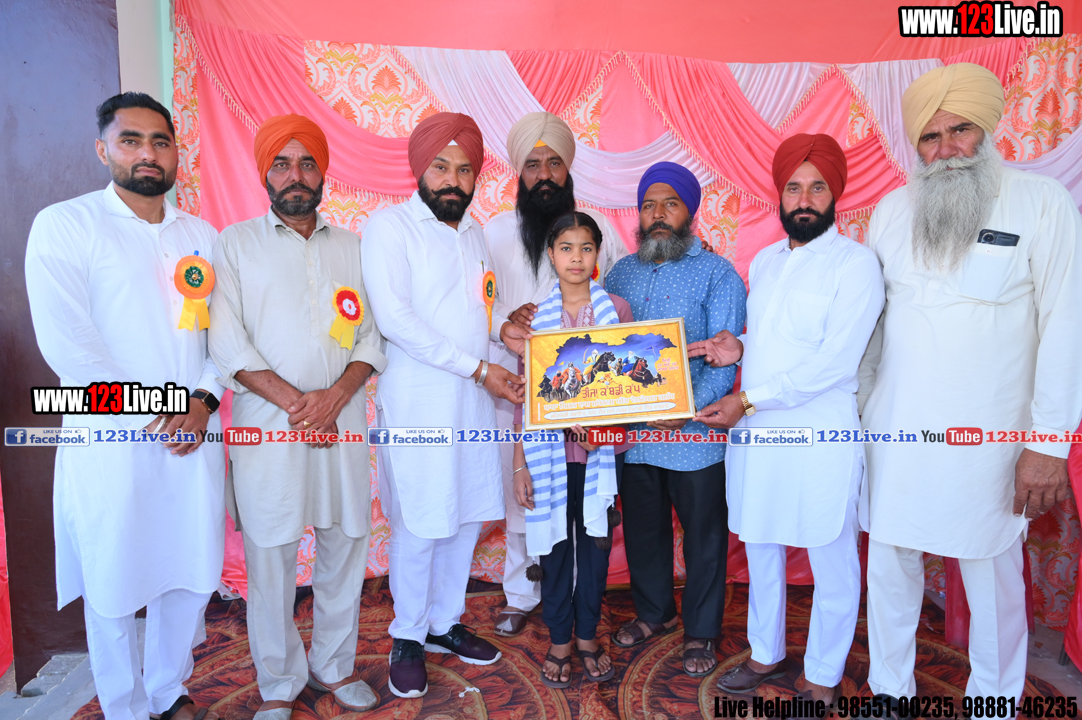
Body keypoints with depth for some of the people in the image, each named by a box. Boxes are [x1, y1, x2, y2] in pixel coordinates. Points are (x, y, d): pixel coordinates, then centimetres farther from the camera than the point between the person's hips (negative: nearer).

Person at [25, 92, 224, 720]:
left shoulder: (203, 235, 12)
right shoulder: (64, 226, -2)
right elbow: (66, 343, -11)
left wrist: (204, 398, -8)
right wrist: (151, 412, -12)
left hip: (195, 434, 4)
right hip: (113, 440, -4)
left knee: (190, 574, 12)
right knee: (114, 585, 8)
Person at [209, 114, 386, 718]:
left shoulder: (353, 246, 13)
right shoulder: (237, 243, 6)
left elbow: (372, 337, 7)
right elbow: (227, 341, -3)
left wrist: (333, 397, -10)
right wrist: (295, 401, -13)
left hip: (344, 418, 3)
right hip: (267, 421, -2)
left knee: (346, 545, 8)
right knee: (271, 555, 4)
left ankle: (334, 665, 29)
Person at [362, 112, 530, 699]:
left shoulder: (473, 233, 15)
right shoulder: (389, 226, -7)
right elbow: (394, 318, -18)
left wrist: (501, 327, 3)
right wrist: (478, 368, -18)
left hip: (474, 399, 7)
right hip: (417, 402, -6)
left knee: (467, 517, 12)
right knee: (420, 526, 1)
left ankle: (444, 622, 31)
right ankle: (407, 637, 23)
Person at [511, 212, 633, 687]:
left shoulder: (616, 310, 2)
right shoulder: (535, 316, 2)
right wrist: (520, 464, -1)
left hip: (602, 450, 1)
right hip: (550, 451, 0)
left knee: (595, 543, 11)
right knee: (556, 545, 9)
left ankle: (588, 637, 31)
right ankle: (559, 641, 27)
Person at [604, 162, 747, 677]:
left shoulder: (717, 274, -4)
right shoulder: (620, 273, 10)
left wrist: (688, 409, -26)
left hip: (694, 436, -4)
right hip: (630, 433, 4)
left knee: (703, 534, 10)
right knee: (642, 528, 18)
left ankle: (700, 631, 30)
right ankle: (653, 612, 40)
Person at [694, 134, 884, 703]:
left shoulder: (855, 263, -9)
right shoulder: (763, 262, 12)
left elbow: (834, 361, -18)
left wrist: (748, 400, -19)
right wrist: (737, 349, -1)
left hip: (821, 437, -6)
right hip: (754, 430, 6)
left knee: (831, 565, 9)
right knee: (760, 551, 18)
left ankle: (824, 679, 29)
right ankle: (766, 654, 38)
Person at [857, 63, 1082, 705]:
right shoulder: (894, 209, 6)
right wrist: (858, 406, 9)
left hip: (988, 435, -3)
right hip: (896, 429, 3)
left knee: (994, 576, 10)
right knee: (889, 563, 11)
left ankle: (994, 701, 32)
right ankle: (890, 691, 29)